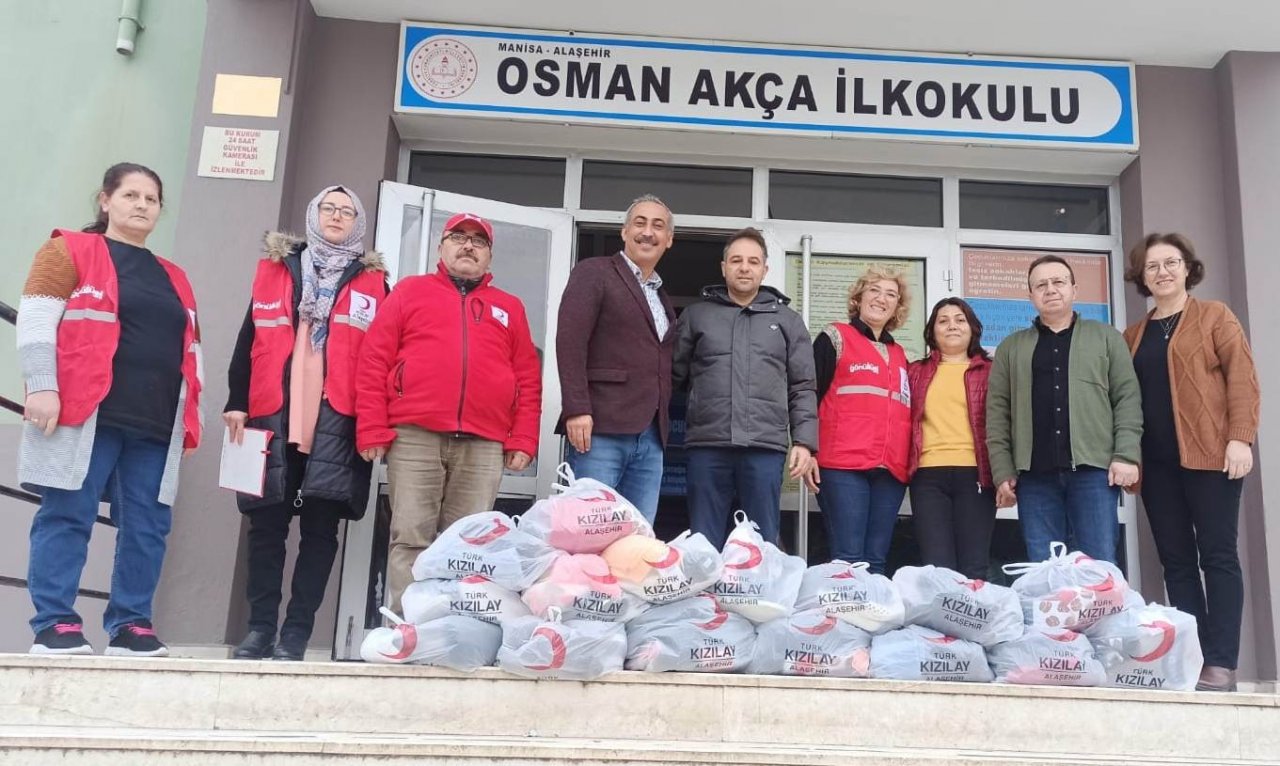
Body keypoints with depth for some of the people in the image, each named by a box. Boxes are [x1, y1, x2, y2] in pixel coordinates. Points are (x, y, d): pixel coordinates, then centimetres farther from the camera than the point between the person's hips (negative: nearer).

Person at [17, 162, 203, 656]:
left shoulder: (173, 279, 24)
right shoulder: (69, 251, 7)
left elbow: (190, 351, 23)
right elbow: (36, 319, -3)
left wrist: (192, 419, 16)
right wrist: (42, 387, -14)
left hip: (156, 426, 5)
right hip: (87, 415, -5)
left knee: (148, 525, 2)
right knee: (67, 516, -5)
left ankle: (130, 625, 9)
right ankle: (54, 625, 1)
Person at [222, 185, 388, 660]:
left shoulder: (373, 283, 11)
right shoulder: (274, 268, 15)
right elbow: (248, 341, 11)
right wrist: (237, 404, 3)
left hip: (338, 417, -1)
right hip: (273, 412, 1)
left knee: (320, 527, -2)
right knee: (267, 523, 3)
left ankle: (296, 633, 4)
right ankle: (260, 628, 11)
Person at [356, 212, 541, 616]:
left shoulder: (510, 307, 20)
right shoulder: (410, 291, 14)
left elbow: (529, 380, 14)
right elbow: (374, 361, 6)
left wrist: (523, 441, 3)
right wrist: (372, 431, -3)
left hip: (483, 446, 2)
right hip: (414, 437, -1)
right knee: (410, 538, -4)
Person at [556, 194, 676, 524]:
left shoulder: (663, 299, 25)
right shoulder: (594, 273, 3)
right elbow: (570, 340, -9)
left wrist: (660, 427, 13)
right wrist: (576, 409, -18)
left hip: (650, 438, 7)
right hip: (600, 429, -6)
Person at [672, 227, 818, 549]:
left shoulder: (788, 320, 14)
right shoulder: (696, 315, 13)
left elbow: (802, 388, 10)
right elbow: (675, 375, 11)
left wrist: (804, 441, 0)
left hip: (765, 447, 0)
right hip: (707, 446, 0)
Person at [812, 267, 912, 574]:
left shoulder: (899, 355, 23)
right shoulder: (835, 338, 6)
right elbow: (809, 396, 0)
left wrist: (908, 463, 19)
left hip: (891, 470, 5)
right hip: (843, 467, -5)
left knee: (876, 560, 4)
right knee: (848, 559, -10)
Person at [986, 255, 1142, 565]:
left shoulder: (1106, 337, 14)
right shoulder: (1010, 348, 16)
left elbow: (1127, 399, 5)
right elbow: (997, 413, 9)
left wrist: (1126, 455, -7)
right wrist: (1002, 471, -1)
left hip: (1093, 469, -1)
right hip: (1034, 474, 1)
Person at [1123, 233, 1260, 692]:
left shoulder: (1214, 316, 5)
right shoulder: (1132, 335, 17)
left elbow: (1242, 377, -4)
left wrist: (1240, 436, -14)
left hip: (1210, 453, -4)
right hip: (1156, 462, 4)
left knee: (1217, 555, -5)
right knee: (1176, 562, 4)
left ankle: (1220, 664, -5)